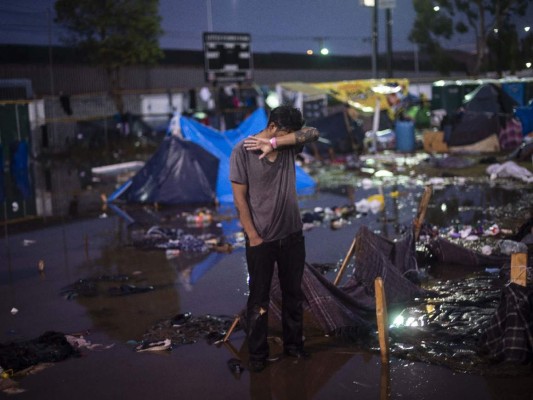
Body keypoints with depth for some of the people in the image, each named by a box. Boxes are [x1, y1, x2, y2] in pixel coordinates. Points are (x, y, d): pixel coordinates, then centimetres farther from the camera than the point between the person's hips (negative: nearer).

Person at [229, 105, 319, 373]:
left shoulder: (289, 146, -1)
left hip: (292, 235, 5)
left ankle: (294, 345, 32)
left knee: (293, 294, 16)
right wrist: (253, 236, -14)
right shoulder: (242, 151, -14)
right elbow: (239, 197, -13)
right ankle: (257, 353, 21)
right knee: (259, 298, 8)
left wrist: (274, 143, -27)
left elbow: (313, 133, -21)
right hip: (261, 239, -4)